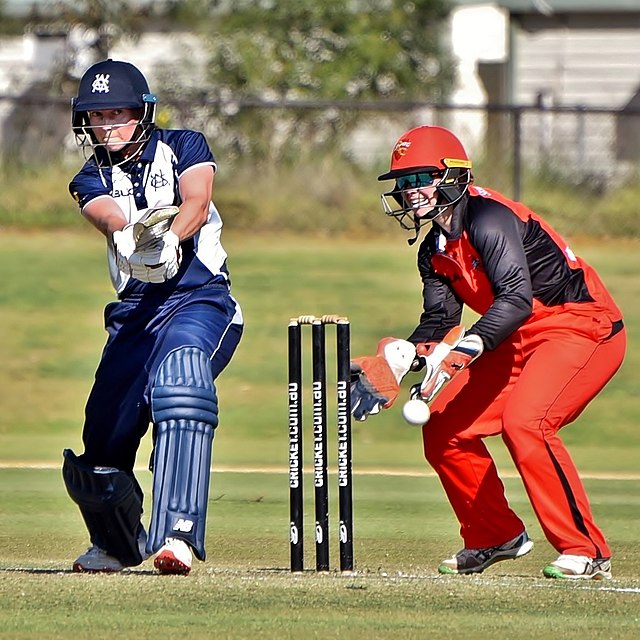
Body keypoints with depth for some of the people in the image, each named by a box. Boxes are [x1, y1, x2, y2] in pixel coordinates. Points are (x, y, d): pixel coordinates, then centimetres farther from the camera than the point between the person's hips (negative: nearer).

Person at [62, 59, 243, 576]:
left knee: (179, 376, -34)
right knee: (104, 437, 3)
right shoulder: (92, 180, 10)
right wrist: (133, 235, -38)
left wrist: (170, 239, -37)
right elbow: (110, 218, -14)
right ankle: (117, 544, 34)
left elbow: (197, 204, -15)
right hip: (134, 311, 4)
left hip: (199, 298, -4)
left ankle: (177, 535, -44)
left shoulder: (183, 147, 5)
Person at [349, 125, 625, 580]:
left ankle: (586, 550, -21)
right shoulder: (435, 249, 7)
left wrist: (465, 350, -46)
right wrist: (398, 361, -10)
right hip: (521, 341, 10)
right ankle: (496, 537, 23)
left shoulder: (489, 219, -22)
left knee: (525, 422, -30)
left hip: (584, 327, -10)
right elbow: (439, 319, 9)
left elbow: (517, 297, -34)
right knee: (443, 429, 6)